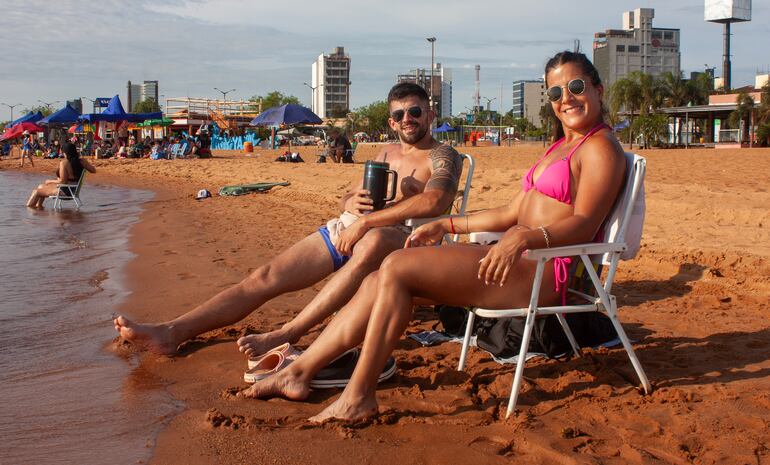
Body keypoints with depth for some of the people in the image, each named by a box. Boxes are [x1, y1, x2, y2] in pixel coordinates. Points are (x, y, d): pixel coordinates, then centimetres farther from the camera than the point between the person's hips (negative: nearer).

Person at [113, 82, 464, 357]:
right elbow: (344, 199, 26)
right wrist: (350, 201, -2)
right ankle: (172, 332, -14)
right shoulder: (387, 154, 27)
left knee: (374, 240, -43)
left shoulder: (443, 157, 5)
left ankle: (285, 336, -44)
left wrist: (364, 221, -20)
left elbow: (434, 202, -17)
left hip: (397, 236, -7)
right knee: (265, 276, -8)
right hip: (343, 228, 7)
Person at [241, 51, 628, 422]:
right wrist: (445, 225, 21)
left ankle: (358, 396, -16)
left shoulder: (601, 147, -3)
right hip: (519, 263, 9)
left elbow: (584, 224, -17)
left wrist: (526, 237, -34)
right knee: (379, 282, -2)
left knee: (397, 267, -21)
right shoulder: (559, 148, 26)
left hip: (547, 271, -9)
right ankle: (299, 371, 2)